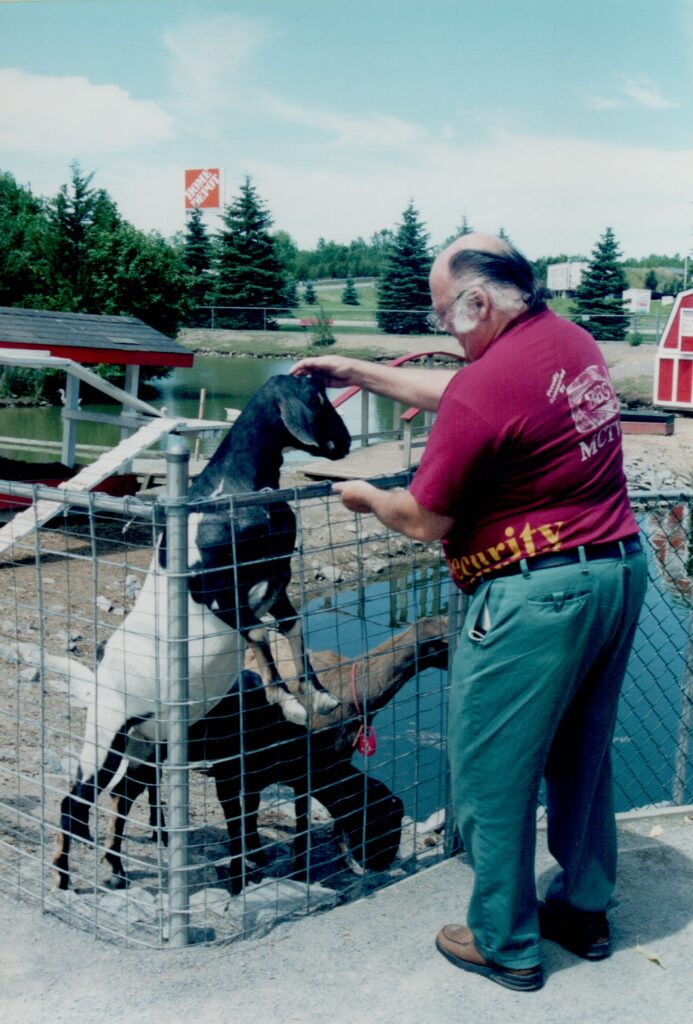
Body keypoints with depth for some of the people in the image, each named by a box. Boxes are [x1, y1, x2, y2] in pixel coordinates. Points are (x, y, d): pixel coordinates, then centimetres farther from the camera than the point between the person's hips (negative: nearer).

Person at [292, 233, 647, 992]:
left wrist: (366, 497, 8)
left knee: (493, 774, 8)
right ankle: (584, 910, 38)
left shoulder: (486, 384, -21)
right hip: (620, 568, 9)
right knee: (582, 755, 22)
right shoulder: (574, 343, 6)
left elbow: (425, 519, -12)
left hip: (537, 595, -9)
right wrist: (359, 373, 24)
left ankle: (506, 945, 22)